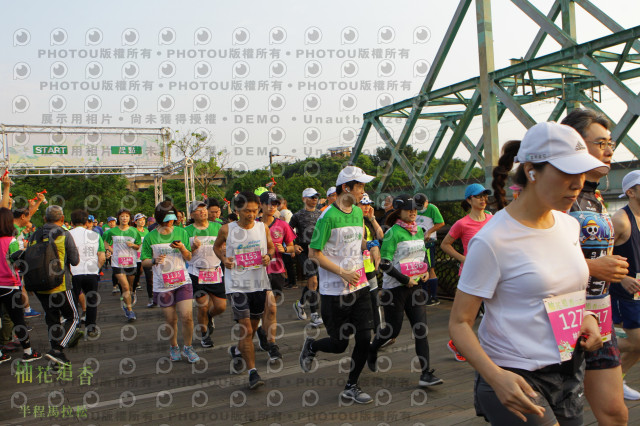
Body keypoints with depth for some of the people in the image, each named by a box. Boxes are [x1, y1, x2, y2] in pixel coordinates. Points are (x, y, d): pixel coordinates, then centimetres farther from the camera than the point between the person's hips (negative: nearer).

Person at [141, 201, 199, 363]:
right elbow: (144, 262, 3)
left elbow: (189, 258, 7)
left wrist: (182, 248, -13)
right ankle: (174, 347, 31)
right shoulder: (151, 237, -1)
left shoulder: (181, 233, 3)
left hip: (182, 281, 1)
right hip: (162, 285, 0)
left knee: (187, 316, -8)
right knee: (170, 320, 7)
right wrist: (154, 261, -18)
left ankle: (187, 347, 13)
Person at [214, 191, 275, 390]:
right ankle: (253, 372, -2)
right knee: (246, 329, -11)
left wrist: (269, 256, -6)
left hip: (259, 283, 3)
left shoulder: (263, 228, 0)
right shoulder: (227, 229, -5)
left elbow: (271, 246, 16)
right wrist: (223, 258, -6)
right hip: (236, 285, -3)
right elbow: (216, 246, 13)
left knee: (253, 327, 16)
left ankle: (237, 351, 46)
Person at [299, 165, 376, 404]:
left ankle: (351, 387, 19)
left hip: (359, 285, 6)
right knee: (339, 344, 3)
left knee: (365, 338, 1)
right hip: (334, 290, -6)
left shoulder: (358, 212, 8)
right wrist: (343, 272, -18)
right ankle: (311, 346, 36)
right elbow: (314, 254, -14)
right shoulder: (328, 216, -15)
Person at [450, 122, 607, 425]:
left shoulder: (569, 226, 5)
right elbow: (459, 323, -15)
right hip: (515, 376, -7)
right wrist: (495, 376, -30)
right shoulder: (492, 240, -18)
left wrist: (586, 316, 1)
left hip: (569, 373, 8)